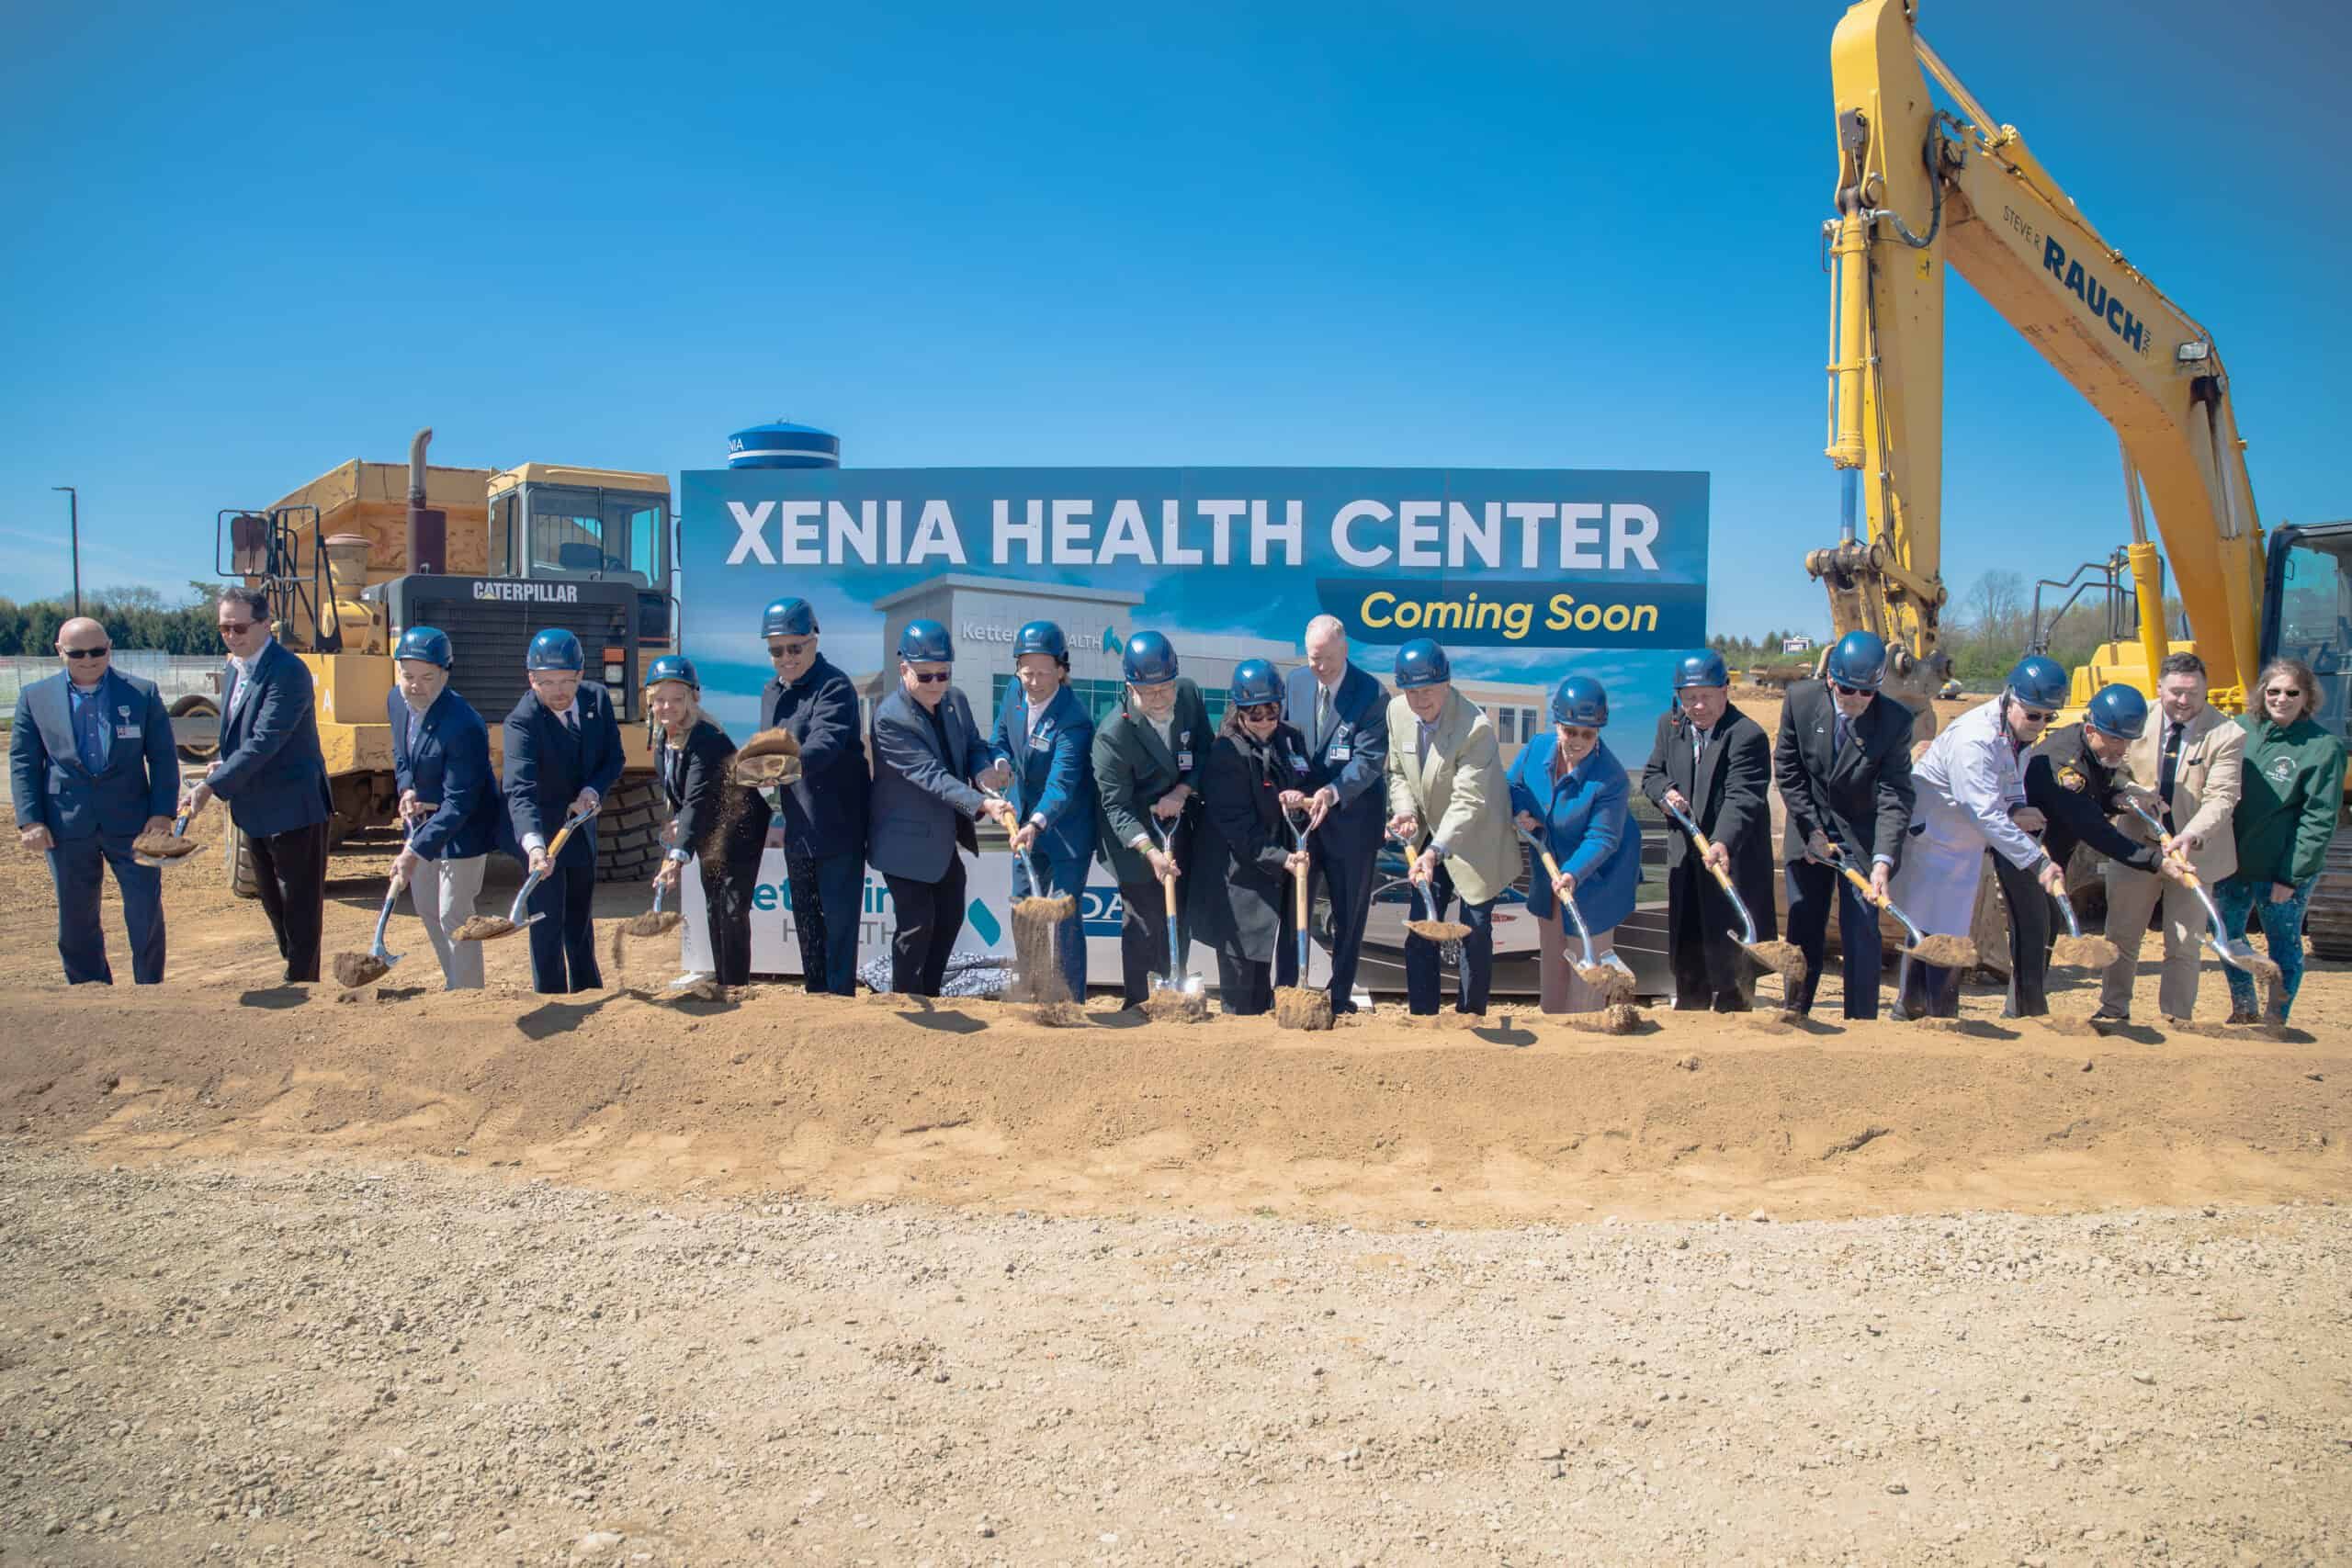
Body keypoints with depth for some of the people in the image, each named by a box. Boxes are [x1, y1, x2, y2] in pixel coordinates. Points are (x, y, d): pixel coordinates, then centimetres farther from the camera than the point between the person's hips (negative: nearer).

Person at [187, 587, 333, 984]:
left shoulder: (287, 672, -20)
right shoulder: (233, 672, 10)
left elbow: (265, 743, -25)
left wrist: (212, 787, -25)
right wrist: (225, 767, 1)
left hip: (293, 806, -9)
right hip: (255, 809, 9)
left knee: (300, 905, 1)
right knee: (272, 899, 19)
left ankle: (301, 979, 10)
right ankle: (295, 969, 32)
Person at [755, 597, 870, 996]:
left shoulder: (834, 686, -15)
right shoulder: (771, 692, 12)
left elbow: (825, 743, -32)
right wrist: (763, 817, 18)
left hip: (838, 828, -8)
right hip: (798, 829, 8)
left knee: (839, 922, -4)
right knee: (806, 921, 17)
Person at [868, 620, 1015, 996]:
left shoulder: (955, 701, -1)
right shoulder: (890, 717, -24)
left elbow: (974, 745, 8)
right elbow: (931, 775, -31)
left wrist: (983, 770, -17)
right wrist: (984, 805, -40)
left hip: (944, 838, 8)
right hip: (907, 842, -8)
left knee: (950, 919, 16)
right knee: (917, 925, -3)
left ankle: (929, 996, 31)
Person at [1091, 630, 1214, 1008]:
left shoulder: (1190, 695, -11)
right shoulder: (1112, 735, -26)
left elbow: (1206, 749, 1)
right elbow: (1116, 806, -23)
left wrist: (1182, 791, -16)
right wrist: (1150, 852, -35)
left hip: (1182, 828, 6)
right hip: (1136, 837, -6)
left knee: (1178, 919, 15)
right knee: (1143, 925, -3)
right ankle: (1136, 1008, 10)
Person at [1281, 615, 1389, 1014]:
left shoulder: (1372, 695, -12)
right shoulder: (1295, 684, 3)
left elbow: (1370, 759, -18)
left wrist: (1334, 792, -33)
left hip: (1351, 820, -3)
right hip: (1300, 812, 4)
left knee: (1349, 914, 8)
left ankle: (1340, 997, 19)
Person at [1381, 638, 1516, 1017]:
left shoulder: (1476, 726, -28)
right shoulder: (1397, 711, -9)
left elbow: (1468, 802, -30)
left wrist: (1436, 851, -39)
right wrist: (1405, 811, -14)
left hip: (1474, 841, -5)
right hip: (1429, 838, 5)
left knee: (1476, 934, 5)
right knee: (1419, 932, 6)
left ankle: (1469, 1017, 19)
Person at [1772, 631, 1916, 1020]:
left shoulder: (1895, 720, -17)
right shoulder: (1800, 698, -11)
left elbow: (1895, 797, -19)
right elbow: (1787, 769, -3)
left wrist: (1883, 859, -30)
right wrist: (1812, 830, -8)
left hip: (1862, 838, -2)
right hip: (1808, 833, 2)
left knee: (1862, 938, -3)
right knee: (1802, 933, 9)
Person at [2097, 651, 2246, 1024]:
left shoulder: (2227, 735, -13)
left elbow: (2221, 797, -18)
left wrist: (2191, 836, -34)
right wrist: (2135, 793, -16)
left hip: (2196, 851, -3)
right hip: (2137, 844, 3)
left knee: (2184, 945, 5)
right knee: (2121, 935, 13)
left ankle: (2176, 1020, 18)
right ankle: (2113, 1009, 29)